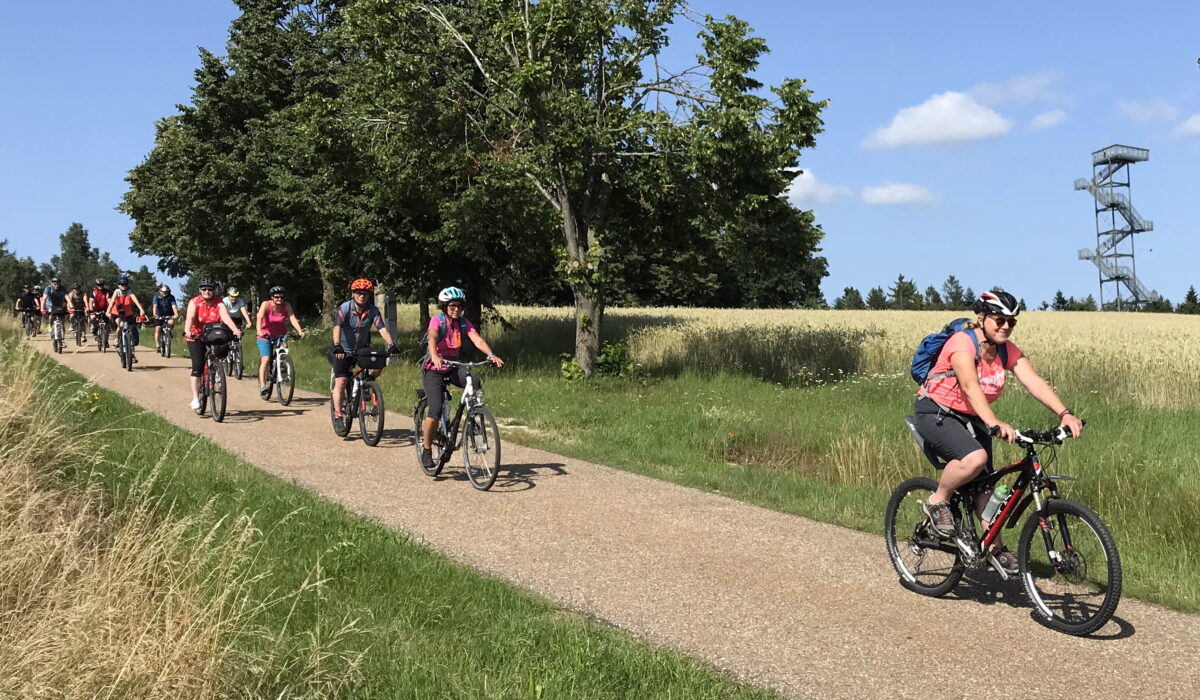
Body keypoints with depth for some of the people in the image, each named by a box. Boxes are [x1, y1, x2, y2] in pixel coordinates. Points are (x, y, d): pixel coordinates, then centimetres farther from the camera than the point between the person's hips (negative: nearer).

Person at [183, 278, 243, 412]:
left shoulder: (219, 304, -8)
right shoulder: (194, 302, -11)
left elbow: (226, 317, -25)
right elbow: (190, 317, -27)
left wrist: (236, 330, -43)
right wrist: (187, 331, -47)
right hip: (196, 337, -2)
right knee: (197, 365, -13)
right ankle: (195, 399, -13)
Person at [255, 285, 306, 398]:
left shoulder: (286, 306, -12)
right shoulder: (266, 305, -19)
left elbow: (293, 318, -23)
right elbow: (260, 318, -32)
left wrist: (300, 331, -40)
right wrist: (259, 331, -50)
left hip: (280, 334, 3)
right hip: (265, 335, -3)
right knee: (265, 360, -13)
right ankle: (262, 386, -14)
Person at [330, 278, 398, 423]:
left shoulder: (373, 311, -10)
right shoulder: (345, 308, -18)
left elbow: (382, 329, -19)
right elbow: (337, 327, -31)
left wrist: (391, 345, -36)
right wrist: (337, 346, -48)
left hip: (362, 348, 3)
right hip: (343, 351, -3)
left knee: (378, 366, -20)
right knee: (340, 382, -10)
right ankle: (337, 415, -2)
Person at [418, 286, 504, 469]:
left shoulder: (464, 323, -1)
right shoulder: (437, 321, -13)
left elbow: (477, 339, -16)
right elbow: (432, 339, -32)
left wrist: (491, 355, -36)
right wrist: (435, 357, -54)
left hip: (453, 367, 4)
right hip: (434, 369, -4)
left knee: (477, 383, -27)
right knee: (435, 410, -17)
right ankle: (427, 451, 0)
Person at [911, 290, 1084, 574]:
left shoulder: (1008, 351, -3)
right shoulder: (962, 342, -24)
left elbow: (1034, 382, -16)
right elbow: (971, 387, -38)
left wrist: (1064, 414, -31)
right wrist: (994, 423, -52)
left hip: (970, 419, 7)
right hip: (935, 412, -7)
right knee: (975, 458, -31)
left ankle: (996, 548, 16)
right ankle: (938, 502, -7)